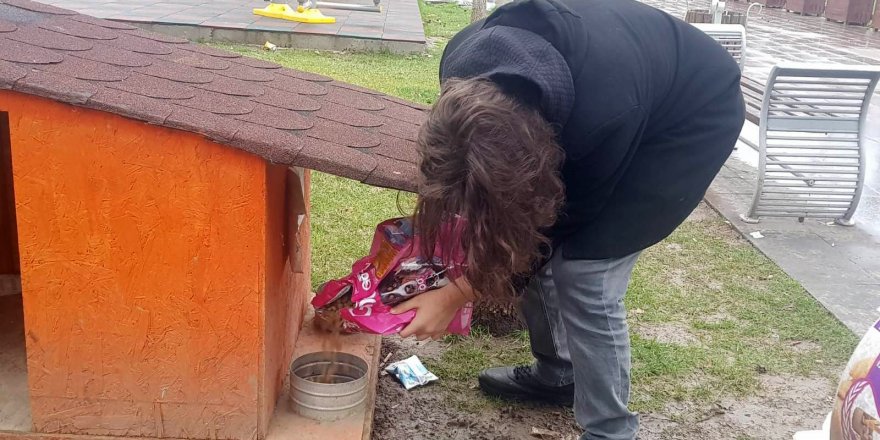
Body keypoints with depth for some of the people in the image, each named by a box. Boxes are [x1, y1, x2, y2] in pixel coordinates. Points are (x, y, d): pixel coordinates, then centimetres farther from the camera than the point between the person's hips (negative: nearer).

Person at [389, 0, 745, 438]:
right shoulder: (462, 66, -26)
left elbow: (564, 220, -24)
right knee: (543, 252, 3)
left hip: (692, 118, -6)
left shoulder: (602, 118, -42)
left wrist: (456, 295, -21)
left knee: (583, 272, -13)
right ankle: (557, 373, 28)